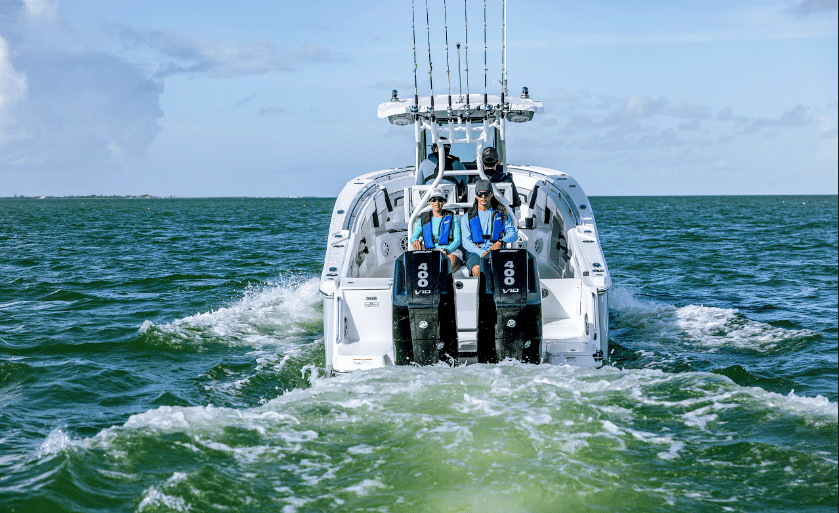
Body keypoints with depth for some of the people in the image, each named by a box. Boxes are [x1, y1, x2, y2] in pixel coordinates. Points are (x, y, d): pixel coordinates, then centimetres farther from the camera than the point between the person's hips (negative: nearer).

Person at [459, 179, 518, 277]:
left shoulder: (502, 214, 18)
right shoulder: (467, 218, 15)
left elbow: (514, 234, 11)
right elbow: (466, 242, 5)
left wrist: (501, 242, -12)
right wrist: (481, 253, -15)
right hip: (475, 253, 0)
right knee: (478, 270, -37)